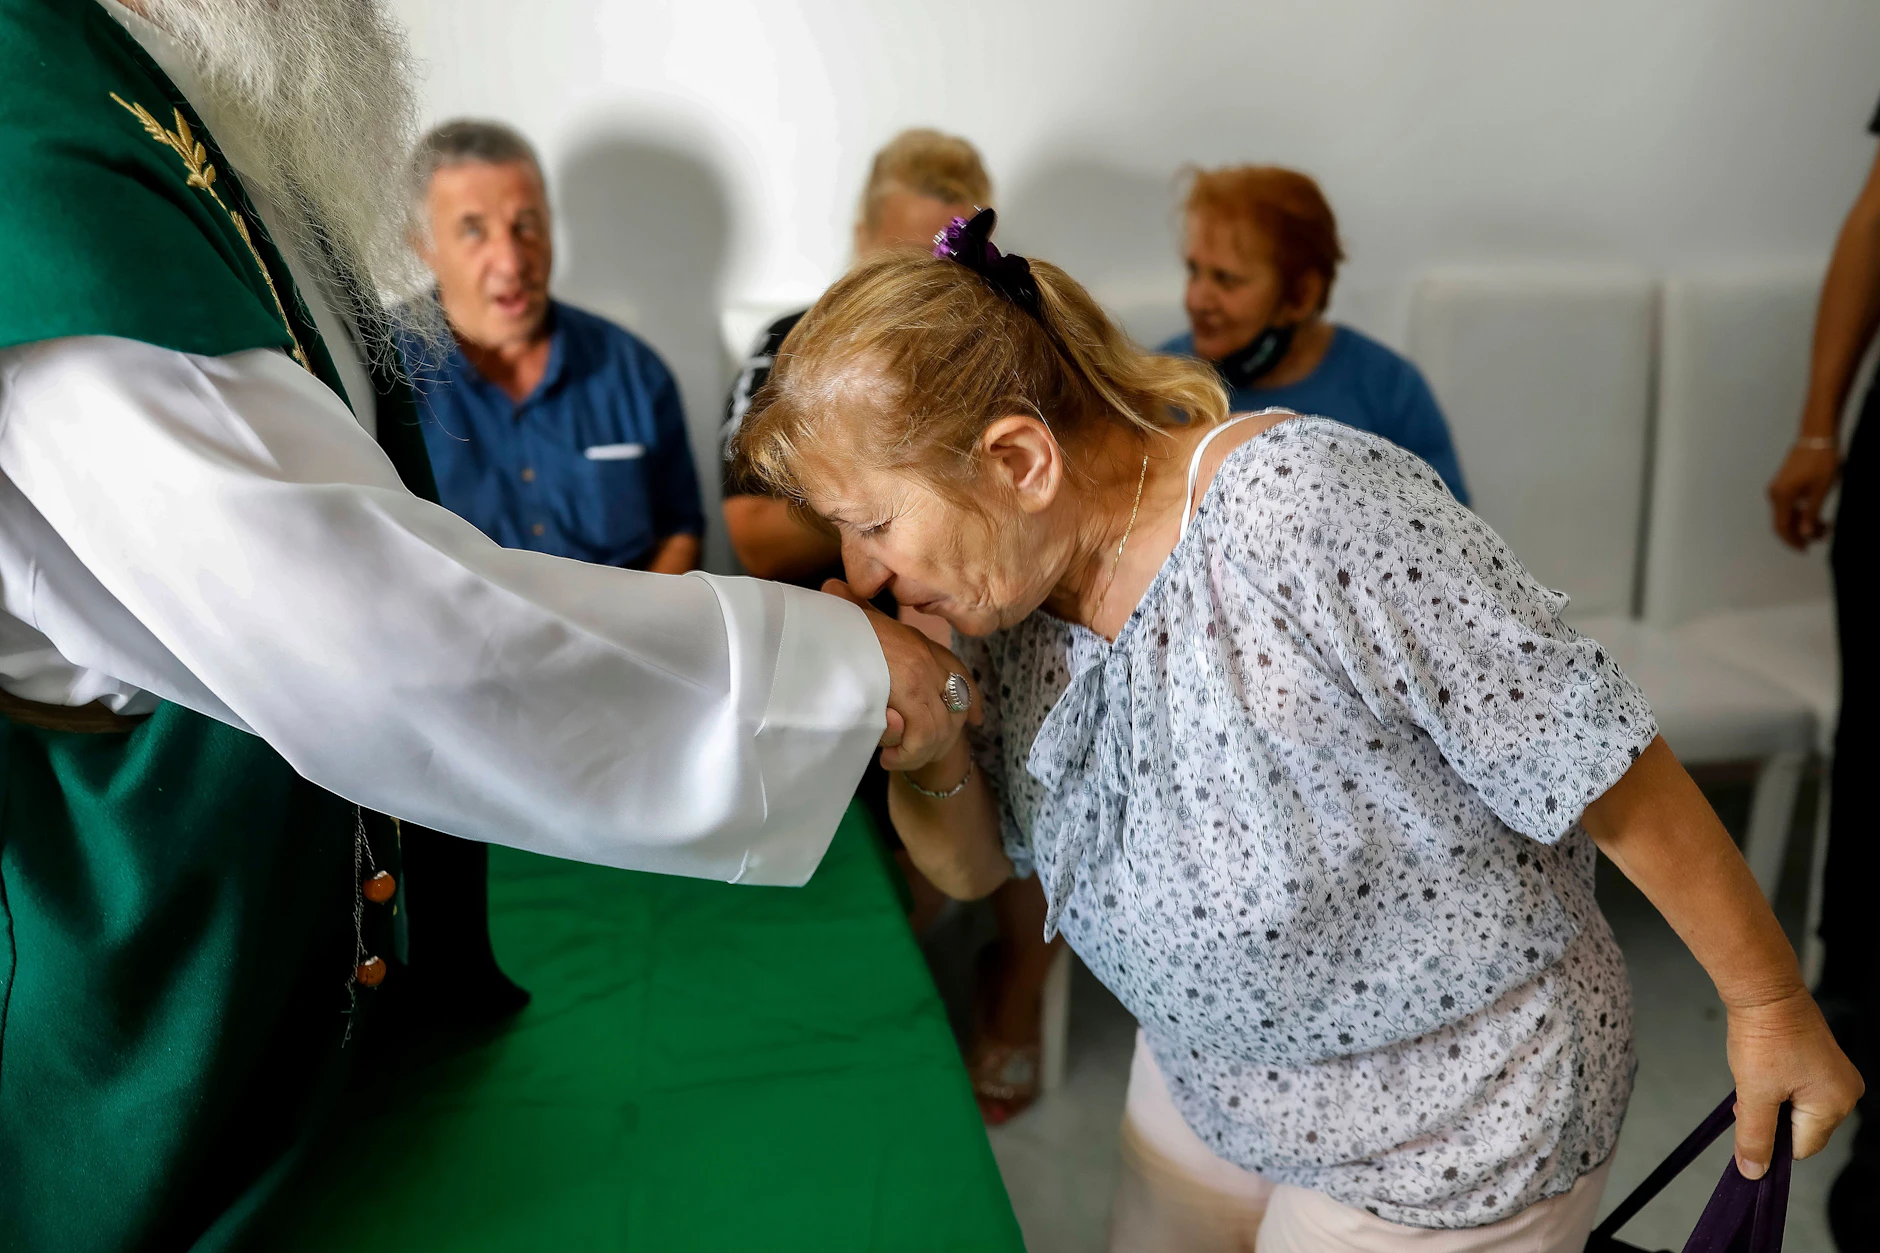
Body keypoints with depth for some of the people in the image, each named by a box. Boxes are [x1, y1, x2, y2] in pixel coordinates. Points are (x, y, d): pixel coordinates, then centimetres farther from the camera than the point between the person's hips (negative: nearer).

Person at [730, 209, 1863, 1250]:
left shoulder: (1312, 513, -32)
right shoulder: (1007, 570, -10)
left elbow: (1599, 765, -24)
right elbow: (974, 867, 0)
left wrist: (1770, 1004, -12)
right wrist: (926, 754, -22)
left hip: (1447, 1121, -6)